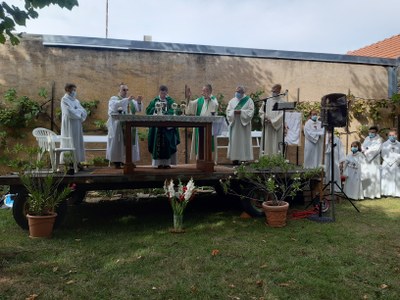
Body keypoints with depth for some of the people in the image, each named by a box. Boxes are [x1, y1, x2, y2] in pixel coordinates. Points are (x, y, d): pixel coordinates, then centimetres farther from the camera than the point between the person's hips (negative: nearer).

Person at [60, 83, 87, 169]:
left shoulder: (76, 101, 16)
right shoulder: (64, 100, -5)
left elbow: (84, 112, 7)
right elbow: (70, 112, -18)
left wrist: (76, 111, -11)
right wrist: (79, 111, -4)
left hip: (77, 126, 7)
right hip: (69, 126, -7)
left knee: (78, 142, 5)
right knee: (70, 143, -6)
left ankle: (77, 162, 8)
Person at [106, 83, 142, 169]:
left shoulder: (131, 100, 17)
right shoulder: (113, 99, 3)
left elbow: (138, 109, 4)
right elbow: (116, 105, -21)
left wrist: (139, 102, -15)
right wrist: (127, 99, -30)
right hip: (118, 126, -4)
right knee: (118, 143, -4)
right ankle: (117, 162, 1)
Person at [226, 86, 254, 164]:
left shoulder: (248, 100, 5)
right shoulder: (232, 101, 15)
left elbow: (251, 111, -5)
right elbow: (228, 111, 7)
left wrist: (241, 112, -16)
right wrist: (234, 112, -13)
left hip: (244, 124, -3)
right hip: (234, 124, 3)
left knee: (244, 140, -4)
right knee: (234, 141, 0)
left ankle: (244, 158, 0)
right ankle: (235, 158, 3)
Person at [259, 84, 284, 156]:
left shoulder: (282, 102, -3)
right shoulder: (267, 100, 10)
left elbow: (282, 115, -11)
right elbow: (261, 111, 11)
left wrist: (272, 121, -16)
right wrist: (265, 118, -8)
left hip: (277, 127, -4)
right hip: (267, 127, 4)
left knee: (275, 144, -3)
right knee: (266, 144, 5)